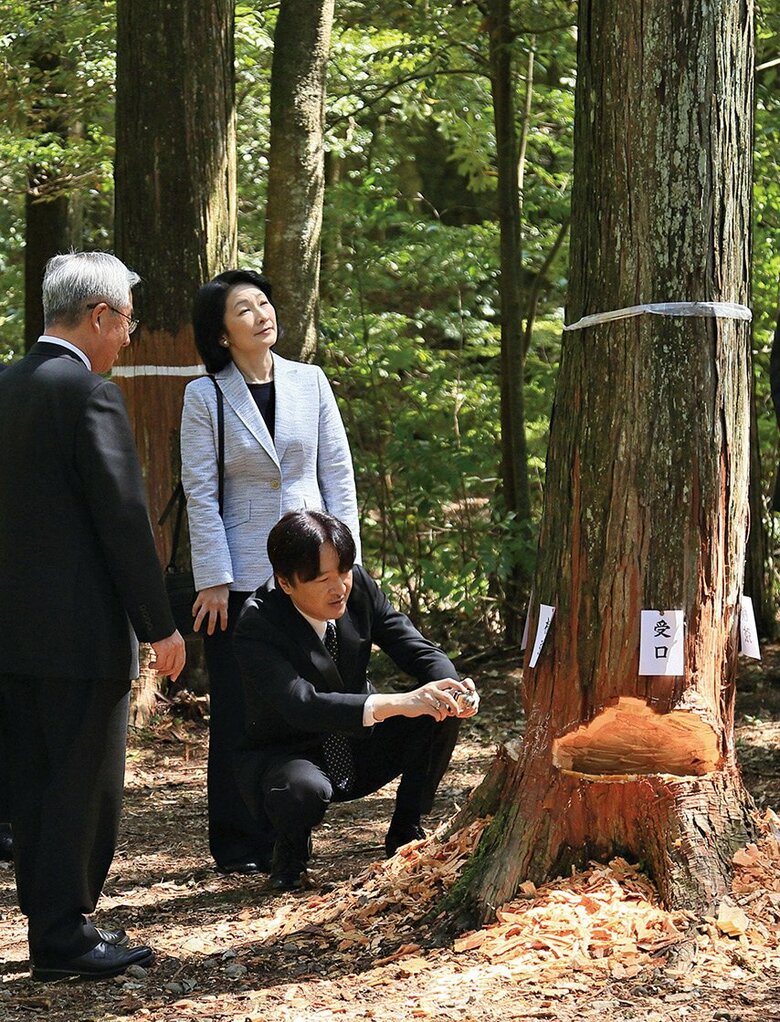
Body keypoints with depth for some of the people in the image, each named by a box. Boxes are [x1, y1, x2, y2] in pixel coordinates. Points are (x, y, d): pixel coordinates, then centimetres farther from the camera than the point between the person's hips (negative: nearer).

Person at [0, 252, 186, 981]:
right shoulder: (89, 395, -14)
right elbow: (124, 517, -16)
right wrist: (158, 625, -9)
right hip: (80, 630, -8)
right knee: (84, 784, 0)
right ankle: (63, 937, 3)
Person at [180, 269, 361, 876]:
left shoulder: (311, 383, 6)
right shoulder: (205, 396, -2)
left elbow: (338, 474, 7)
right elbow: (200, 492, -4)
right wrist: (213, 580, -9)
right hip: (240, 575, -3)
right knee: (238, 712, 1)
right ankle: (239, 845, 9)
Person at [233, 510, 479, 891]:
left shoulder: (358, 586, -10)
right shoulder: (257, 626, -27)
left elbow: (417, 649, -8)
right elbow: (301, 705, -40)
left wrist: (452, 690, -32)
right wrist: (394, 704, -51)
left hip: (358, 751, 5)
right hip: (287, 755, -5)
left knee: (440, 713, -18)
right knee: (303, 789, -40)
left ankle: (405, 835, 1)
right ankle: (291, 849, -2)